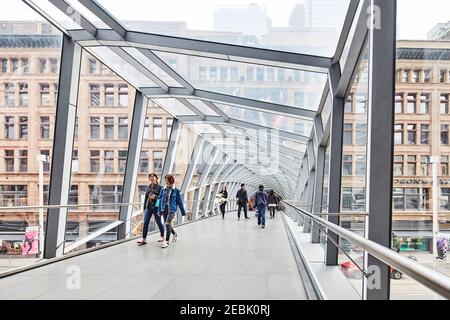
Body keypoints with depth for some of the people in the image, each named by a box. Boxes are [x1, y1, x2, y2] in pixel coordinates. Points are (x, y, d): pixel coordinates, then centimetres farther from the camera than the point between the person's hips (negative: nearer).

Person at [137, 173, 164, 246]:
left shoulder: (159, 187, -5)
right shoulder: (148, 187, 11)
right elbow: (146, 198, 15)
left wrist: (155, 197, -20)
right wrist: (144, 208, 14)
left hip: (156, 207, -5)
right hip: (148, 207, 5)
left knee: (159, 222, 8)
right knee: (145, 223, -3)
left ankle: (162, 236, 28)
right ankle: (144, 239, 0)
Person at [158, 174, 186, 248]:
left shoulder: (176, 191, -3)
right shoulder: (163, 190, 5)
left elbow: (180, 202, 1)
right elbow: (160, 200, 9)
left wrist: (183, 212, 4)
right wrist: (159, 210, 5)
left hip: (171, 209, -5)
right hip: (164, 209, 5)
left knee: (168, 224, -17)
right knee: (167, 225, 15)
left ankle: (166, 241, -12)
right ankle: (175, 234, 43)